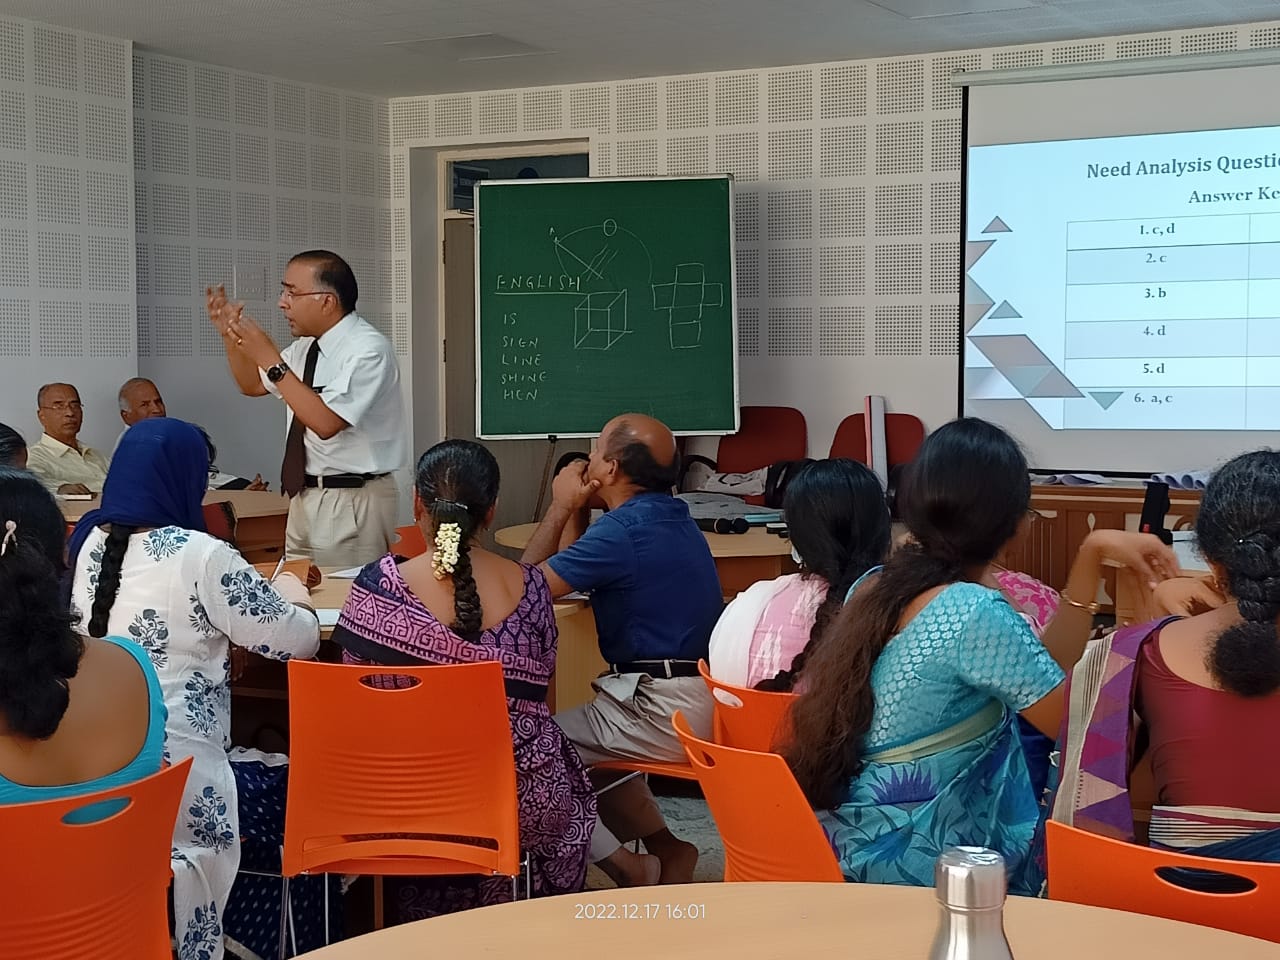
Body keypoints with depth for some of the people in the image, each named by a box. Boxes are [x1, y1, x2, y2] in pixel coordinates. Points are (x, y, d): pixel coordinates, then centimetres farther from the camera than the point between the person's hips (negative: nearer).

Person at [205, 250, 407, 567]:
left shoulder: (368, 350, -17)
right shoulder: (306, 347, 9)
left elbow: (326, 423, -27)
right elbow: (253, 385, 24)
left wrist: (270, 360, -24)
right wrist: (231, 336, 6)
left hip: (352, 502, -8)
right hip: (305, 495, 9)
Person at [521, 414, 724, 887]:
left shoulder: (624, 529, -19)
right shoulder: (672, 516, 12)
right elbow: (570, 573, 21)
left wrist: (561, 507, 0)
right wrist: (576, 509, 10)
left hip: (666, 714, -10)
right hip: (703, 701, 10)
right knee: (576, 742, 29)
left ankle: (623, 866, -1)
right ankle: (664, 847, 23)